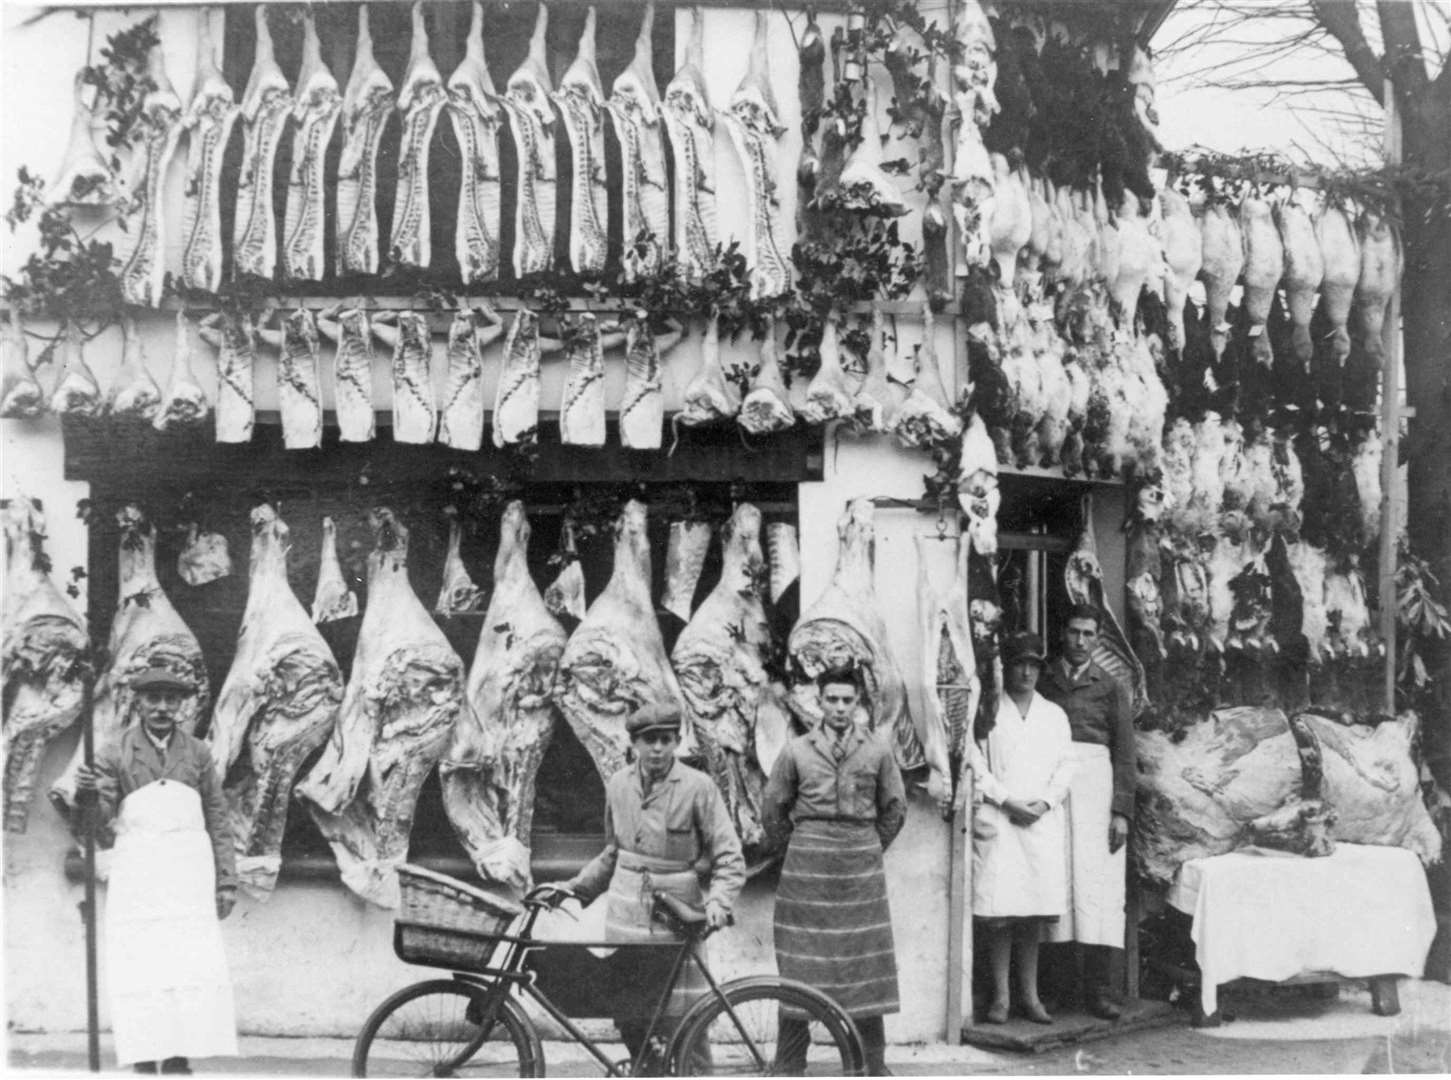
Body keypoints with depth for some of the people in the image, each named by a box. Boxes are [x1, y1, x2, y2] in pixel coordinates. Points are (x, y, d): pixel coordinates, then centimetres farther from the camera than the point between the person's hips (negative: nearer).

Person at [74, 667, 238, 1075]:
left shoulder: (198, 754, 8)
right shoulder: (116, 754, 4)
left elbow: (218, 821, 11)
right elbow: (99, 818, -1)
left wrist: (226, 882, 6)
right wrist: (89, 792, -24)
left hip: (188, 872, 1)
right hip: (136, 872, -1)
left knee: (192, 963, -6)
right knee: (139, 964, -6)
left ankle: (179, 1058, -1)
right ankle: (144, 1061, -2)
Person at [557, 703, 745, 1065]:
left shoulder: (698, 787, -9)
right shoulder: (619, 785, 6)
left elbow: (729, 858, -9)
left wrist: (718, 902, -24)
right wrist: (575, 888, 13)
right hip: (626, 912, 4)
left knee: (681, 1020, -4)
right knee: (626, 1014, 7)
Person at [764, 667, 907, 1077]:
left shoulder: (877, 750, 3)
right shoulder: (797, 751, 1)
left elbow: (895, 809, 13)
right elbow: (773, 809, 11)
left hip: (862, 871, 1)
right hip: (806, 873, -1)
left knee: (867, 966, 3)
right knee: (799, 970, 1)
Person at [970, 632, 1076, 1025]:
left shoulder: (1055, 715, 17)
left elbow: (1065, 767, 11)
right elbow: (976, 766, -2)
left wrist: (1044, 802, -5)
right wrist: (1006, 801, -11)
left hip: (1042, 820, 3)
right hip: (997, 820, -3)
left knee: (1036, 910, 1)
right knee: (999, 911, -7)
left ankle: (1029, 994, 9)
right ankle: (1000, 996, -1)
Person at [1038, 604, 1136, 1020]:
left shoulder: (1111, 688, 12)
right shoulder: (1043, 682, 13)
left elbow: (1125, 754, 8)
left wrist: (1121, 810, -2)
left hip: (1096, 787, 0)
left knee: (1097, 884, -6)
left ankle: (1096, 989, -6)